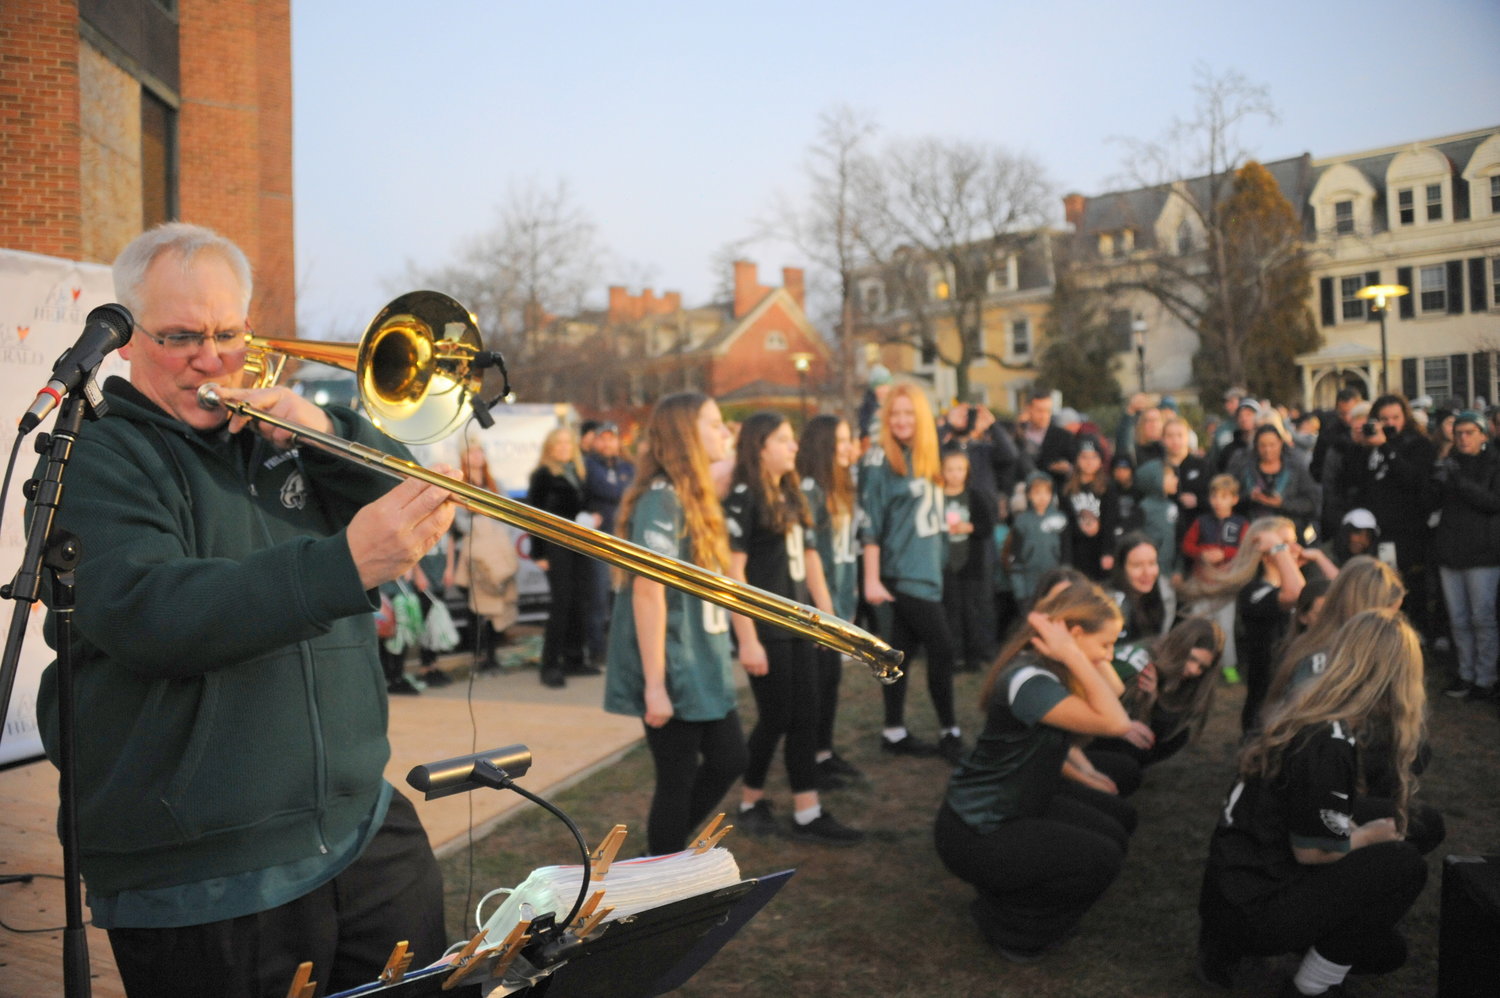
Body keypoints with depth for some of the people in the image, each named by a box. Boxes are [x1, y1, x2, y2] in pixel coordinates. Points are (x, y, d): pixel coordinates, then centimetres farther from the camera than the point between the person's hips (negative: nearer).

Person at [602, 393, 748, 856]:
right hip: (673, 673, -9)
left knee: (729, 759, 14)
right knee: (677, 781, 3)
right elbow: (648, 592, -23)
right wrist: (655, 684, -24)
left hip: (704, 666, 9)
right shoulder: (661, 500, -18)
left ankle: (665, 852, 31)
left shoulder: (694, 497, 11)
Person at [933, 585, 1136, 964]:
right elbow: (1114, 722, -34)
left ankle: (1014, 892, 17)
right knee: (1102, 858, -18)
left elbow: (1114, 691, 1)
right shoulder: (1027, 680, -29)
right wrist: (1074, 657, -29)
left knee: (1119, 819, 9)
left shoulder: (1048, 669, 1)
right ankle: (1006, 923, 4)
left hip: (1022, 799, 10)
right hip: (975, 833, -10)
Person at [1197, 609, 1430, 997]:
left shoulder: (1301, 716, 5)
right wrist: (1373, 834, -1)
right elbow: (1312, 850, -17)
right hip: (1253, 914, -9)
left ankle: (1227, 947, 16)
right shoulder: (1329, 744, -24)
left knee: (1385, 951, 20)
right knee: (1403, 865, -6)